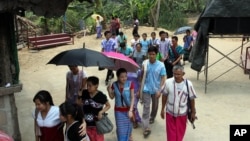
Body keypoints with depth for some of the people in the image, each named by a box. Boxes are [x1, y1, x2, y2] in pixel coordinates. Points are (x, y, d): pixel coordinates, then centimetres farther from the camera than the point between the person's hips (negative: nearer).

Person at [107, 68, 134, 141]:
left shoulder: (130, 84, -18)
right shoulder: (114, 85, -11)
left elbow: (132, 98, -13)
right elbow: (112, 97, 1)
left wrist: (131, 110, -18)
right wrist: (109, 91, -19)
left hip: (128, 109, -1)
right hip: (118, 110, 1)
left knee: (128, 127, 17)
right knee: (120, 129, 6)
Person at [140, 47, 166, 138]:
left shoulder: (161, 65, -12)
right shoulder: (145, 63, -7)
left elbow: (163, 78, -11)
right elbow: (142, 75, 1)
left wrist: (159, 90, -17)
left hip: (156, 90, 1)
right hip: (146, 89, 0)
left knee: (155, 106, 21)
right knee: (146, 108, -2)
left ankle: (152, 117, 50)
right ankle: (146, 128, 1)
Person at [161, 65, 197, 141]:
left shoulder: (188, 84, -18)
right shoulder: (168, 82, -17)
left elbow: (192, 99, -6)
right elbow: (164, 96, -2)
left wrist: (193, 113, 1)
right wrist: (162, 109, 4)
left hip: (182, 114, 0)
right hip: (170, 113, 0)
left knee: (180, 134, 15)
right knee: (171, 133, 10)